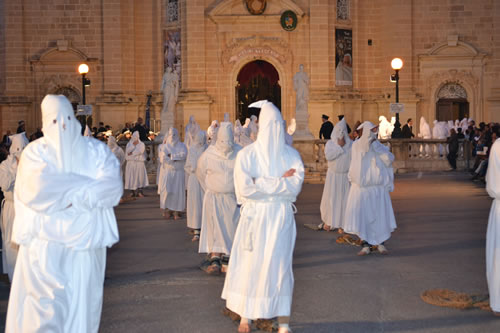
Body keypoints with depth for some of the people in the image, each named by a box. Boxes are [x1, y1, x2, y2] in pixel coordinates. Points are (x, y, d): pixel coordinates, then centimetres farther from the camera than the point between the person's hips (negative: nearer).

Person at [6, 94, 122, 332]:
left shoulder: (96, 150, 6)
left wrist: (74, 197, -17)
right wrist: (89, 186, -14)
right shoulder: (35, 152, 1)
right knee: (47, 307, -5)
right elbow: (38, 188, -19)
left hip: (86, 242, 2)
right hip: (45, 243, -2)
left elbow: (113, 188, -8)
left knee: (83, 302, 9)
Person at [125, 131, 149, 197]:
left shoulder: (141, 144, 6)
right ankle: (133, 192, 3)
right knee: (131, 177, -1)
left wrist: (132, 153, -8)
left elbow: (139, 151, -11)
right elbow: (128, 151, -6)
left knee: (140, 177, -11)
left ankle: (140, 191, -10)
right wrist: (133, 145, -14)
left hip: (139, 162, -2)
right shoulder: (129, 144, 13)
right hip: (130, 163, 2)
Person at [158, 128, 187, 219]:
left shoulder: (182, 146, 6)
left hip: (178, 172, 0)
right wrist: (177, 158, -14)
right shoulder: (165, 146, 5)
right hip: (167, 171, 0)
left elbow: (184, 155, -14)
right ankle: (167, 209, 1)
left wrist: (171, 156, -14)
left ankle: (176, 210, 2)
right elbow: (162, 158, -10)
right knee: (166, 190, -7)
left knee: (178, 191, -4)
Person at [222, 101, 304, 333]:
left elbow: (295, 186, -11)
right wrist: (280, 182, -13)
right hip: (254, 216, -1)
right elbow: (244, 188, -16)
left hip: (281, 217, 1)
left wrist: (261, 183, -15)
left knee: (280, 265, 4)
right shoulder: (247, 155, -4)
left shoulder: (291, 155, 1)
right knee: (250, 264, 5)